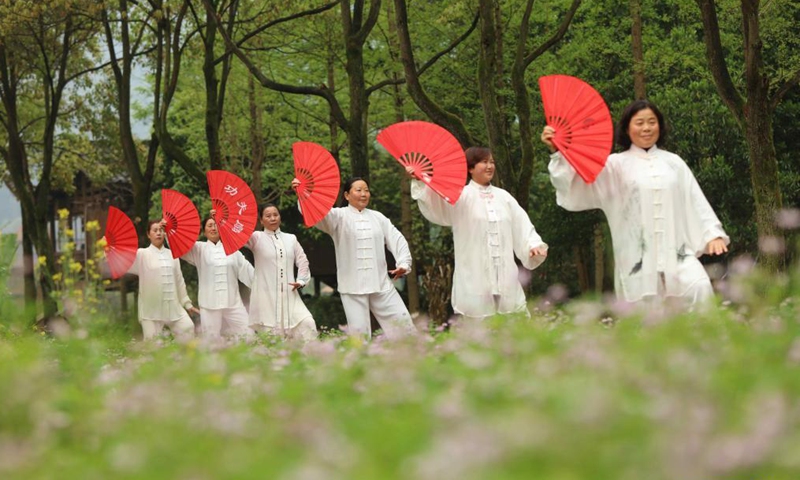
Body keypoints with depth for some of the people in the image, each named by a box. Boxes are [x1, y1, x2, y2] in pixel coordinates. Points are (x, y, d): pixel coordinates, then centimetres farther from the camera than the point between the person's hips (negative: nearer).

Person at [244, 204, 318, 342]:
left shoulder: (291, 238, 16)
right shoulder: (257, 238, 5)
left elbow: (302, 260, 18)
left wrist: (301, 280, 4)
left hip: (290, 294, 3)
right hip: (266, 295, -3)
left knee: (307, 323, -13)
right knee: (269, 331, -9)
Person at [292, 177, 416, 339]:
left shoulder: (378, 217, 15)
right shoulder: (339, 216, 3)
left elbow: (396, 239, 13)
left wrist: (404, 263, -4)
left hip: (381, 282, 3)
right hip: (353, 285, -3)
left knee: (401, 320, 2)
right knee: (358, 328, -5)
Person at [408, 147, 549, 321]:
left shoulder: (503, 196, 14)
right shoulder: (461, 196, -2)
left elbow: (522, 225, 11)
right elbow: (435, 201, -19)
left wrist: (534, 244, -8)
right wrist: (419, 180, -38)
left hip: (505, 278, 5)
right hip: (474, 279, -5)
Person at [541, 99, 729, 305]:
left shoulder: (673, 163, 14)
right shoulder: (616, 165, 5)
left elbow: (695, 201, 13)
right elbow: (576, 182, -6)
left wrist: (712, 233, 3)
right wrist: (557, 153, -20)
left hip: (676, 250, 2)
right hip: (637, 256, -2)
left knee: (700, 288, -25)